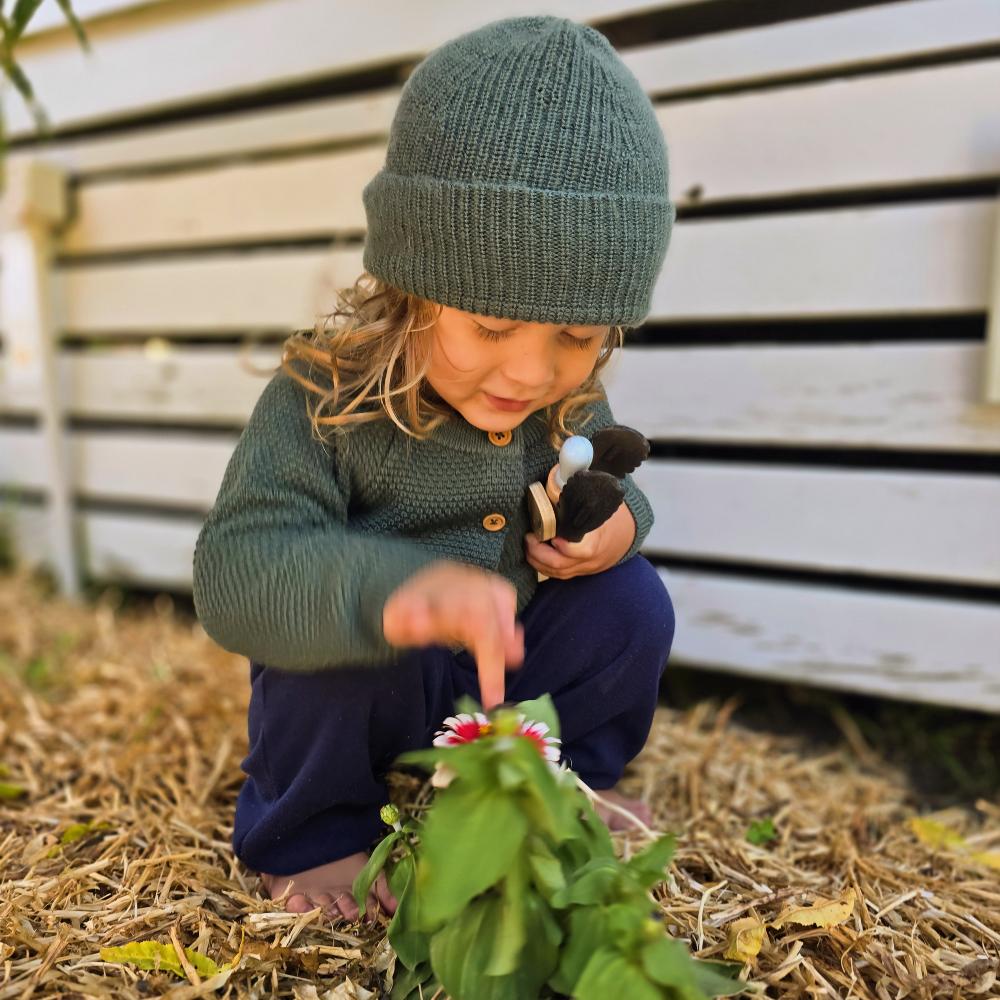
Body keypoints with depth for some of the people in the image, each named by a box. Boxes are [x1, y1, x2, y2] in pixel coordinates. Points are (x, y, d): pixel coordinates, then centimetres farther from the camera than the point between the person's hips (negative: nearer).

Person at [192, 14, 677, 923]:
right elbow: (234, 573, -35)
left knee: (632, 599, -15)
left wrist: (617, 523, -17)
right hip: (369, 679, -4)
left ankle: (566, 774, 12)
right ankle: (309, 832, -3)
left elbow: (610, 492, 10)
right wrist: (387, 587, -56)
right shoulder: (321, 402, -25)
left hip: (514, 664, 4)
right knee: (343, 638, -34)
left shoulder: (572, 402, -9)